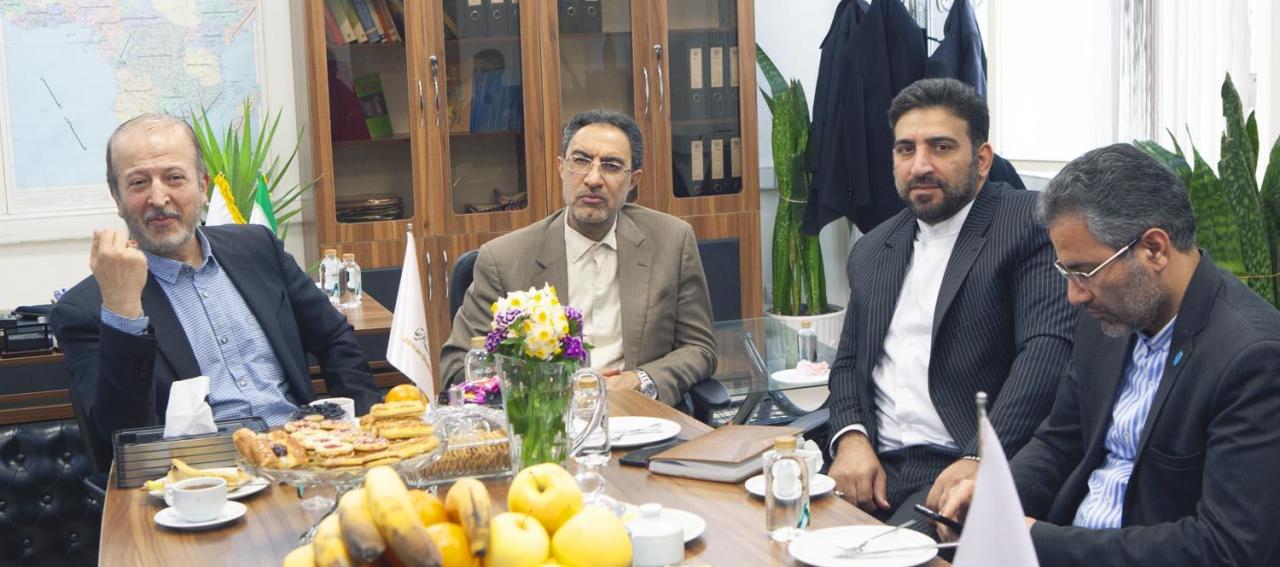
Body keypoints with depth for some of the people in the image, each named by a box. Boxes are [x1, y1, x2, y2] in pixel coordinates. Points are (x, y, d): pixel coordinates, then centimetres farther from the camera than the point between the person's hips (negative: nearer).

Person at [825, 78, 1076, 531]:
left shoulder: (1028, 223, -3)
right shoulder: (871, 251, 19)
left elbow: (1048, 348, -14)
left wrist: (981, 458, -24)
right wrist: (851, 438, -1)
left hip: (966, 470, -6)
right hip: (876, 464, 6)